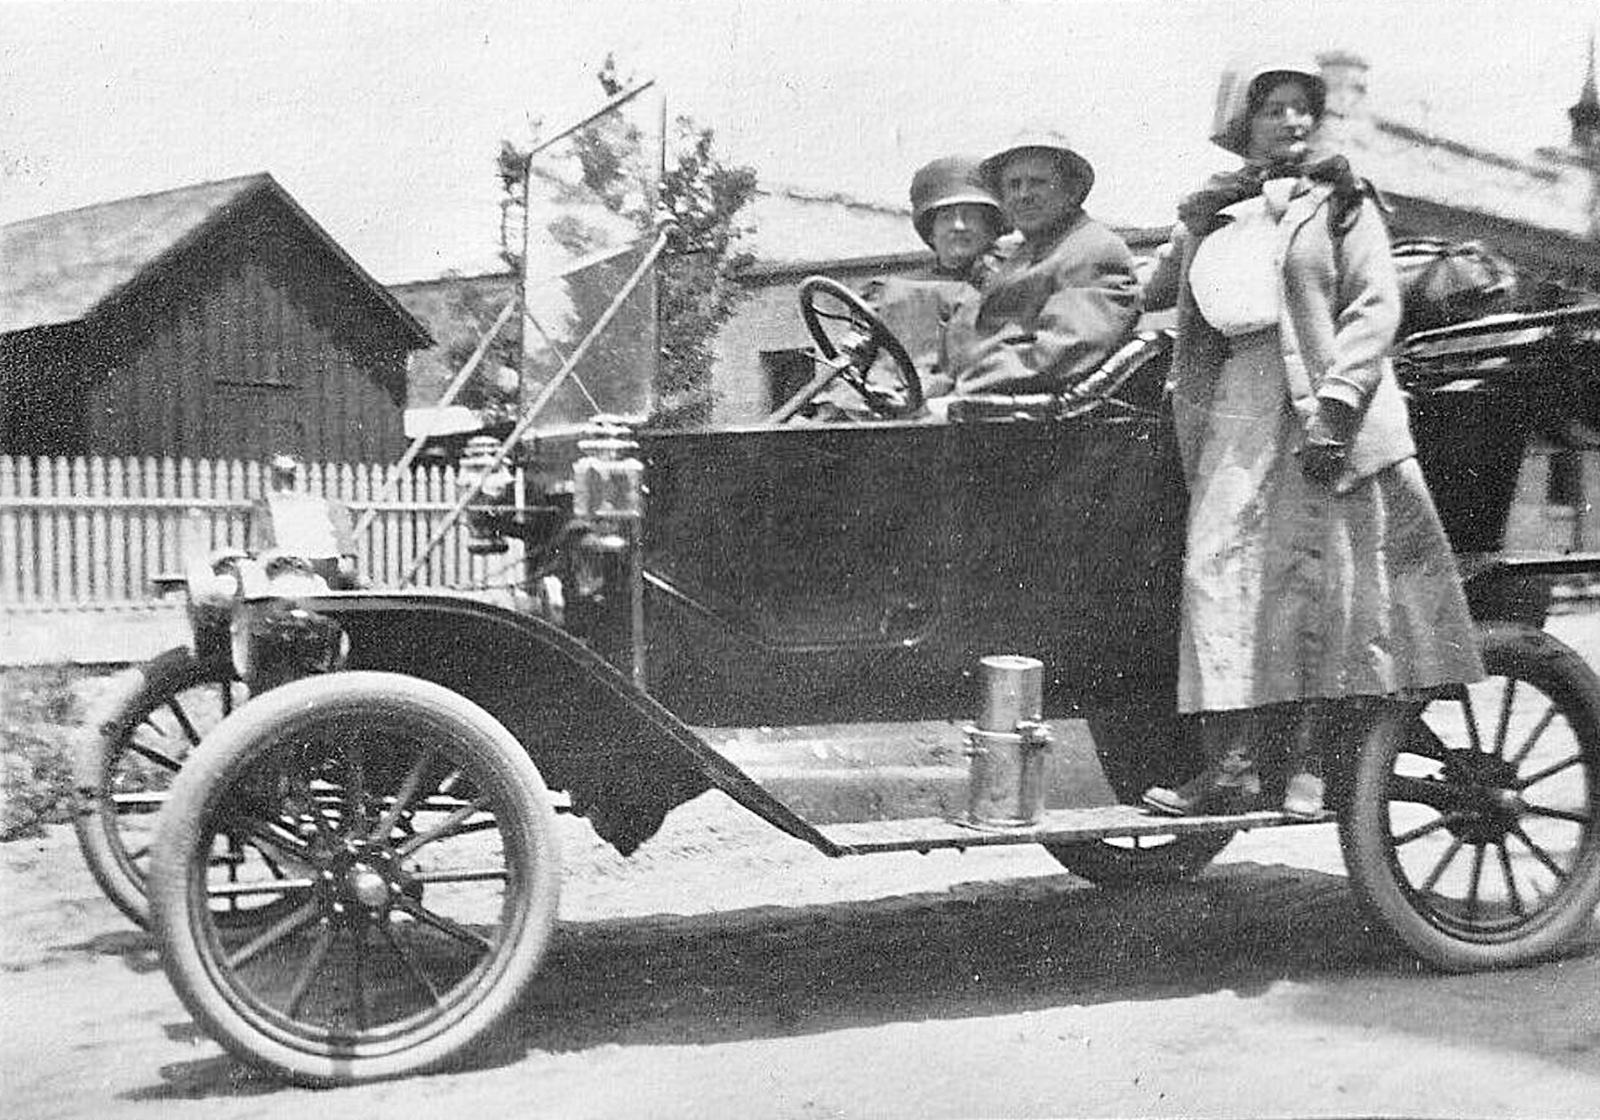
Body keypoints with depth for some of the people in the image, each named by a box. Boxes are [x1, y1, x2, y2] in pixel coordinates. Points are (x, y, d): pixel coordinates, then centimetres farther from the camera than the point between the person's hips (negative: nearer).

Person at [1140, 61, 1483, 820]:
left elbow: (1376, 307, -3)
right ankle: (1230, 764, -6)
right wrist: (1191, 445, 9)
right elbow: (1192, 340, 14)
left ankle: (1310, 760, 5)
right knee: (1221, 569, -7)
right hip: (1240, 416, 3)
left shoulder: (1342, 202, 7)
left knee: (1325, 578, -3)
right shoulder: (1208, 218, 14)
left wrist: (1336, 404, -15)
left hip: (1333, 414, -2)